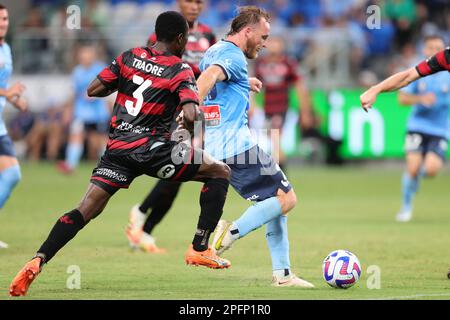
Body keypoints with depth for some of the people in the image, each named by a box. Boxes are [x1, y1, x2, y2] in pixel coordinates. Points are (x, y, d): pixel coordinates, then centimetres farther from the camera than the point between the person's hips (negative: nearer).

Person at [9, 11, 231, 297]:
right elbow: (191, 116, -15)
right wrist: (192, 125, 8)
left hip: (118, 148, 5)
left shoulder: (130, 57, 11)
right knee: (220, 172, 11)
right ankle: (200, 249, 8)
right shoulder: (181, 70, -2)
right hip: (152, 148, -4)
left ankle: (37, 262, -17)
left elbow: (93, 90, 10)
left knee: (86, 210, 2)